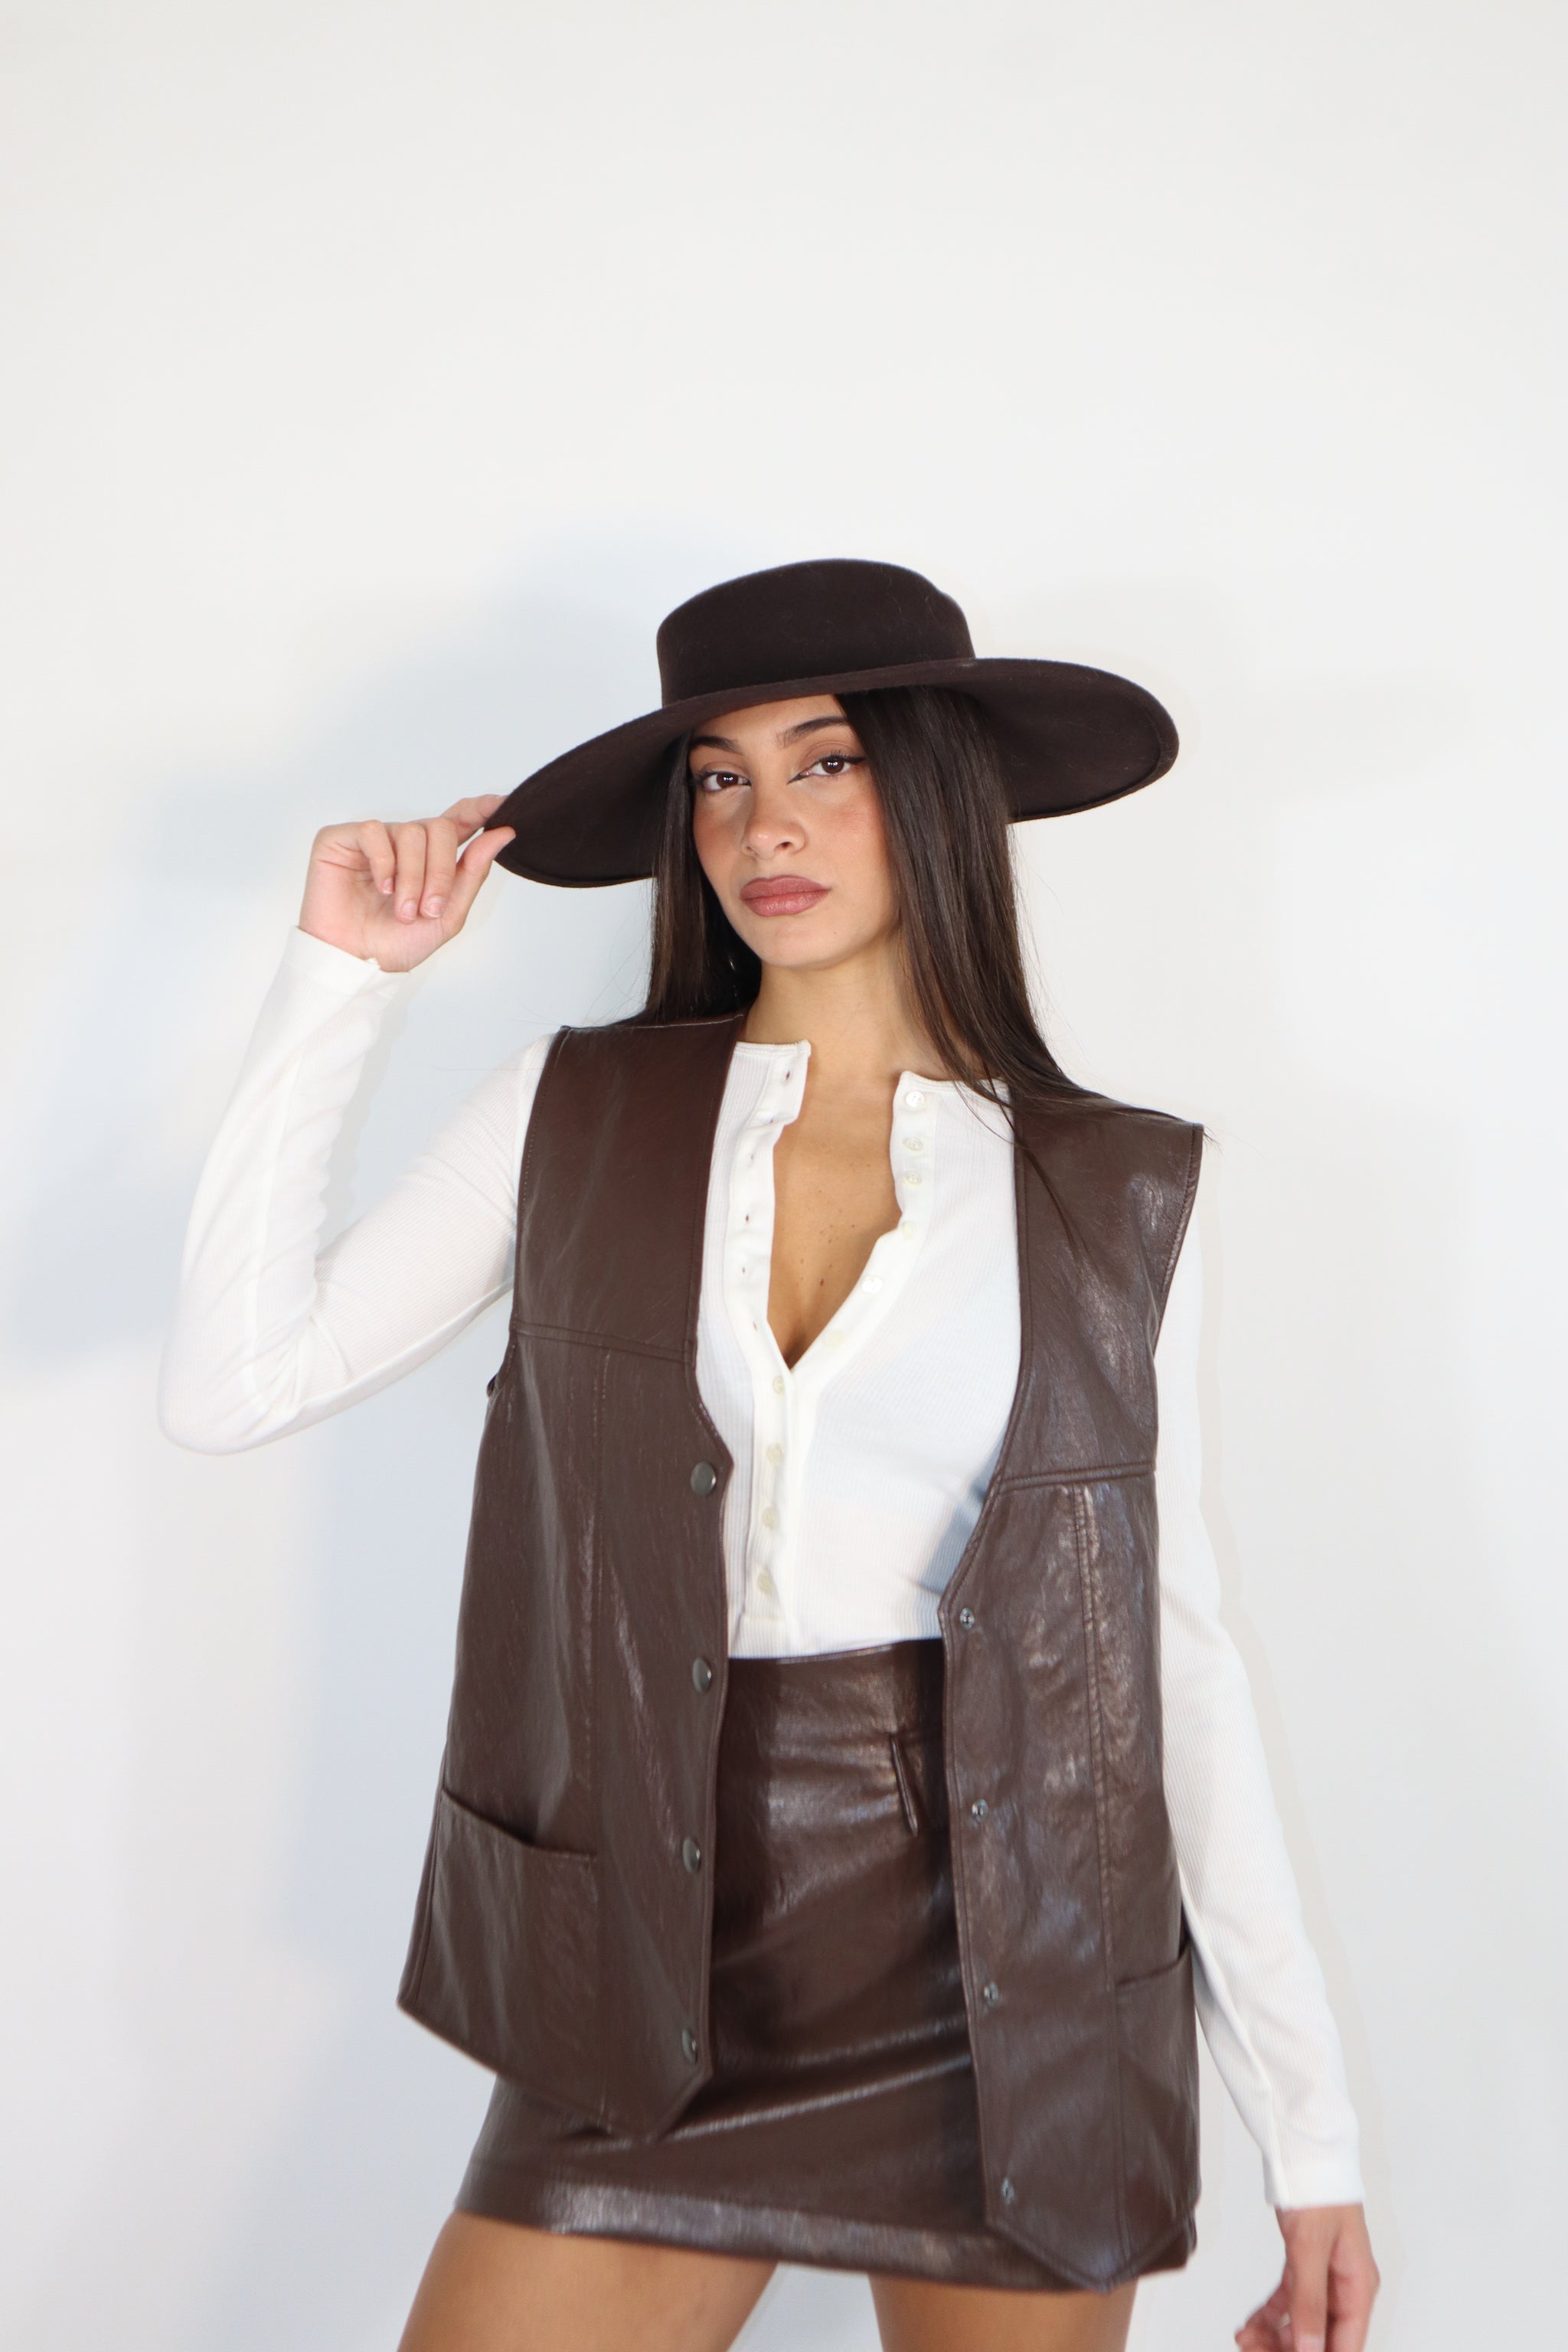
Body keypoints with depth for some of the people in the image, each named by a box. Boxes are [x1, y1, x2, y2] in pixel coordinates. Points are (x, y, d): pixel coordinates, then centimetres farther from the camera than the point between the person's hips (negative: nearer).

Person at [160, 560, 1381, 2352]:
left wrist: (1309, 2126, 2)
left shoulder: (1115, 1195, -1)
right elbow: (229, 1385, -6)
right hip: (661, 1967, 1)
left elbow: (1172, 1641, 2)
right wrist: (340, 975, -6)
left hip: (1016, 1979, 0)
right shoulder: (576, 1113, 0)